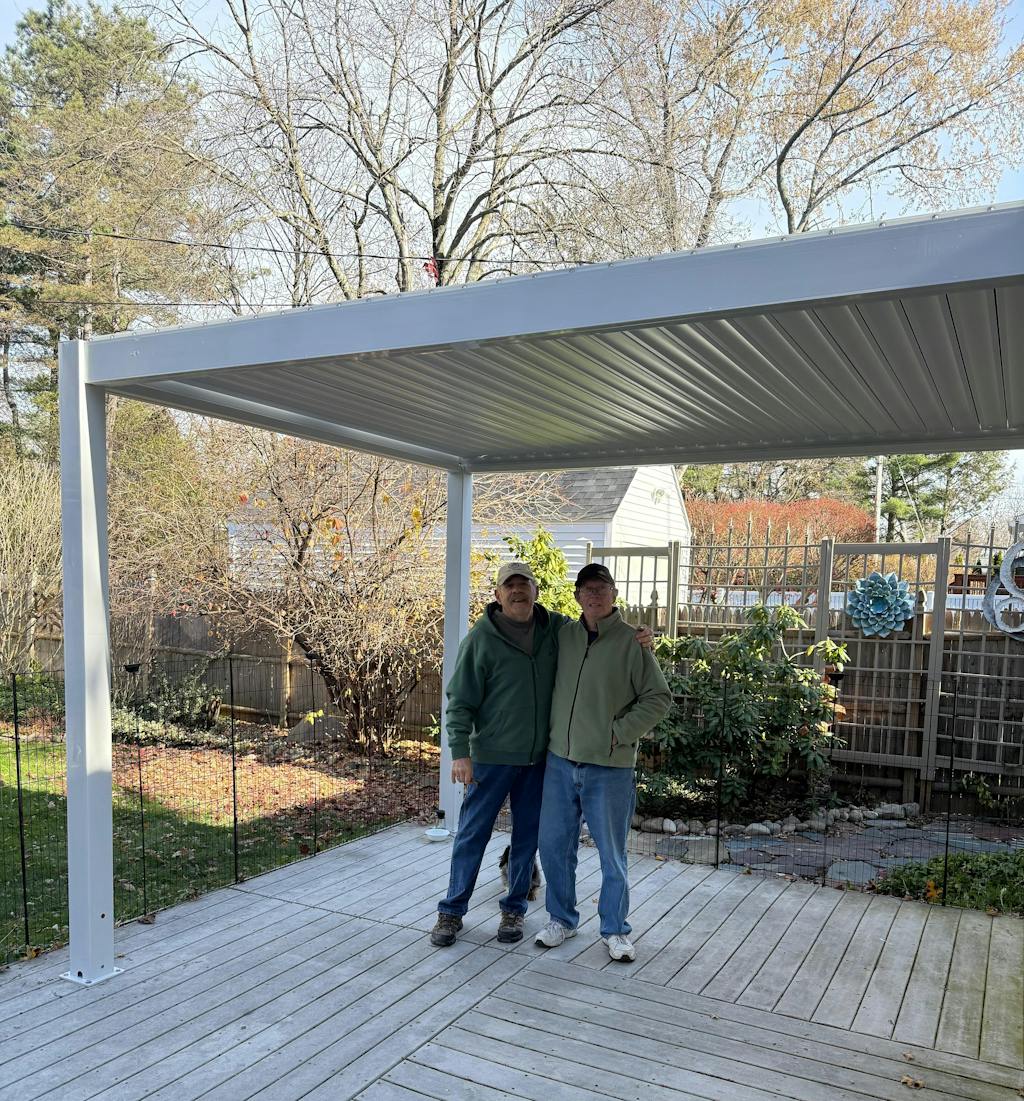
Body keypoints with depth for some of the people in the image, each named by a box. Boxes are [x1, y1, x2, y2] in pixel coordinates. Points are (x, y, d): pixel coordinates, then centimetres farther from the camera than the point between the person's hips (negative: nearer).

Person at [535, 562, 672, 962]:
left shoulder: (631, 640, -8)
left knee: (612, 853, 8)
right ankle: (561, 918, 31)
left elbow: (658, 697, -5)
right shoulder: (563, 635, 3)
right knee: (554, 845, 12)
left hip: (610, 767, -4)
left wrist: (620, 732, -11)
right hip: (560, 761, 4)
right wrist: (551, 732, 7)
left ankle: (615, 929, 26)